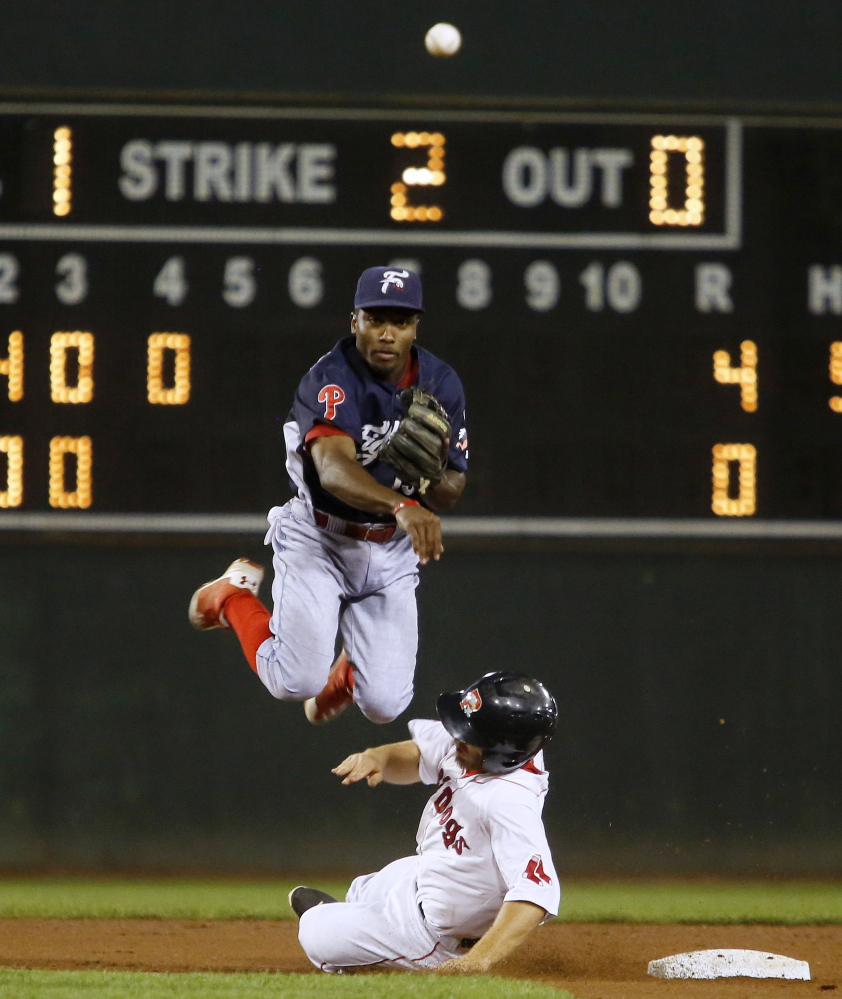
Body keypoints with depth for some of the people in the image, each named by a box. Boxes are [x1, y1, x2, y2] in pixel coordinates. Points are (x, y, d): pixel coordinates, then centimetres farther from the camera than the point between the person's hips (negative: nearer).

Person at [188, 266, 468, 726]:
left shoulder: (441, 385, -7)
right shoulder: (332, 379, -24)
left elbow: (446, 499, -4)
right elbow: (333, 470, -43)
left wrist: (434, 473, -29)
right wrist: (400, 506, -60)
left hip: (391, 551, 4)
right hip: (319, 540, -4)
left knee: (384, 703, -6)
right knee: (296, 682, -14)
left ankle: (347, 672, 35)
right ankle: (232, 596, 18)